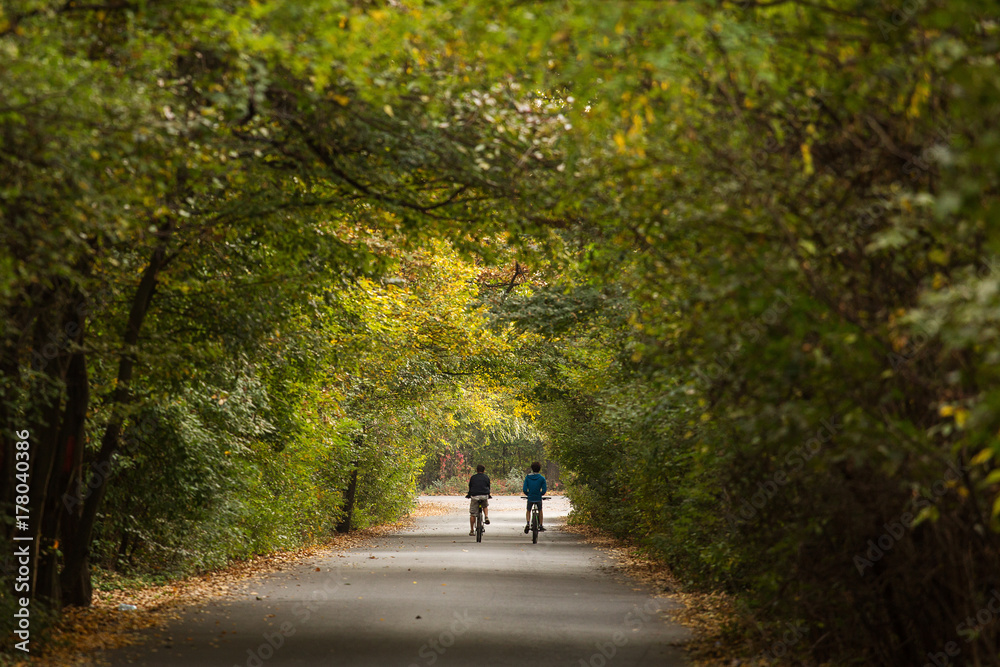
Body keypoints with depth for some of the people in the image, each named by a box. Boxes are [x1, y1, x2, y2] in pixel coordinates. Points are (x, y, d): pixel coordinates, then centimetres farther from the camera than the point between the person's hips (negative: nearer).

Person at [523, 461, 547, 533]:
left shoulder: (527, 477, -4)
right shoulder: (542, 478, -6)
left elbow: (524, 490, -6)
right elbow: (544, 490, -7)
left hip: (530, 498, 0)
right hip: (538, 498, 0)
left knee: (528, 511, 22)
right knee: (540, 511, 26)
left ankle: (527, 523, -1)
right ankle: (540, 525, 29)